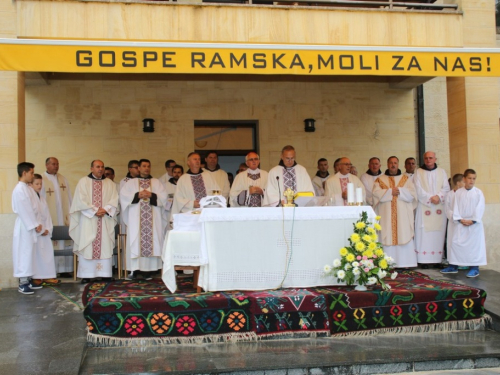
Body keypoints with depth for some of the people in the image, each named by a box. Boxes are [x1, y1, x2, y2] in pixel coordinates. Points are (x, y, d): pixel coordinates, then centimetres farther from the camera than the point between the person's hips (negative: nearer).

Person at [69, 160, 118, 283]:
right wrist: (94, 211, -13)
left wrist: (105, 210, -14)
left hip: (105, 220, 2)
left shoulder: (110, 183, 12)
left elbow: (114, 200, 3)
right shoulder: (83, 181, 4)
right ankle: (86, 275, -1)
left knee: (105, 245, 0)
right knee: (87, 246, -3)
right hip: (88, 219, -2)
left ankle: (105, 273, 4)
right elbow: (81, 200, -5)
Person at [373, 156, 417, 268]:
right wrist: (390, 192, -10)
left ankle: (405, 263, -2)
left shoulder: (406, 179, 14)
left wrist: (400, 191, -10)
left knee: (404, 237, -4)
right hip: (386, 216, -1)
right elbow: (376, 193, -3)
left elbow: (412, 194, 2)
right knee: (387, 238, -5)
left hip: (403, 216, 1)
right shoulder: (380, 179, 12)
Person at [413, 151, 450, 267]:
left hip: (439, 207, 2)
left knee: (438, 233, -1)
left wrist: (439, 196, -12)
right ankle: (424, 260, -8)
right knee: (424, 234, -7)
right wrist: (430, 198, -13)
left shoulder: (441, 172, 13)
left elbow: (446, 188, 5)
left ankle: (438, 259, 1)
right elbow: (418, 190, -3)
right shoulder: (418, 172, 6)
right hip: (424, 207, -2)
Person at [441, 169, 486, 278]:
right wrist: (460, 219, -10)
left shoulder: (478, 193, -2)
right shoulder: (458, 192, 3)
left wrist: (473, 220, -13)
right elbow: (455, 207, 1)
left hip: (474, 224, -2)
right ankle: (453, 266, 15)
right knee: (456, 243, 5)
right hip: (460, 223, 2)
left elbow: (480, 208, -6)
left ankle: (474, 268, 8)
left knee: (475, 245, 0)